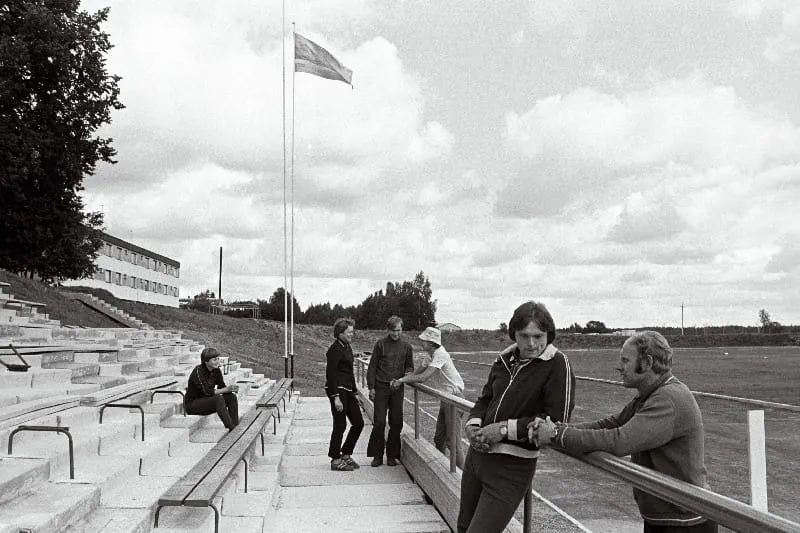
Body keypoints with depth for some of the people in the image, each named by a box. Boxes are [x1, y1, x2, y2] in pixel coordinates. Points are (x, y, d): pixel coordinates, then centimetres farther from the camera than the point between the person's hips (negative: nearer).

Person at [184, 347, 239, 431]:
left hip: (207, 401, 7)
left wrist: (232, 388, -23)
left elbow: (222, 387, 0)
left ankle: (236, 427, -17)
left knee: (231, 396, -13)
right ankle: (231, 428, -33)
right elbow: (207, 392, -28)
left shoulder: (216, 370, 0)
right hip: (192, 405, -7)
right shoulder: (198, 371, -22)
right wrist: (227, 389, -30)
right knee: (218, 398, -32)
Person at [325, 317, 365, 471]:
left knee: (358, 422, 9)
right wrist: (336, 398, -22)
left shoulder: (347, 347, 15)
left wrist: (355, 393, 20)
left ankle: (346, 454, 20)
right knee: (340, 425, -2)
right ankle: (335, 460, 9)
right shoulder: (335, 349, -13)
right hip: (337, 389, -9)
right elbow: (330, 374, -18)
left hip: (348, 390, 9)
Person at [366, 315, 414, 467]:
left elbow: (409, 367, 16)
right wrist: (371, 387, -4)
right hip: (381, 388, -2)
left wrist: (408, 373, -8)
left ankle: (392, 455, 14)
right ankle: (377, 456, 8)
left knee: (396, 423, 3)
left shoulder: (406, 347, 8)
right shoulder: (381, 344, 0)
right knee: (379, 422, -3)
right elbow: (372, 366, 1)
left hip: (397, 389, 2)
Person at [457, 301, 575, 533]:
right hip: (478, 453, 7)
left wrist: (506, 429, -20)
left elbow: (556, 422, -18)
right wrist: (473, 424, -4)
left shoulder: (557, 365, -13)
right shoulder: (505, 359, 6)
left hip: (512, 466, -7)